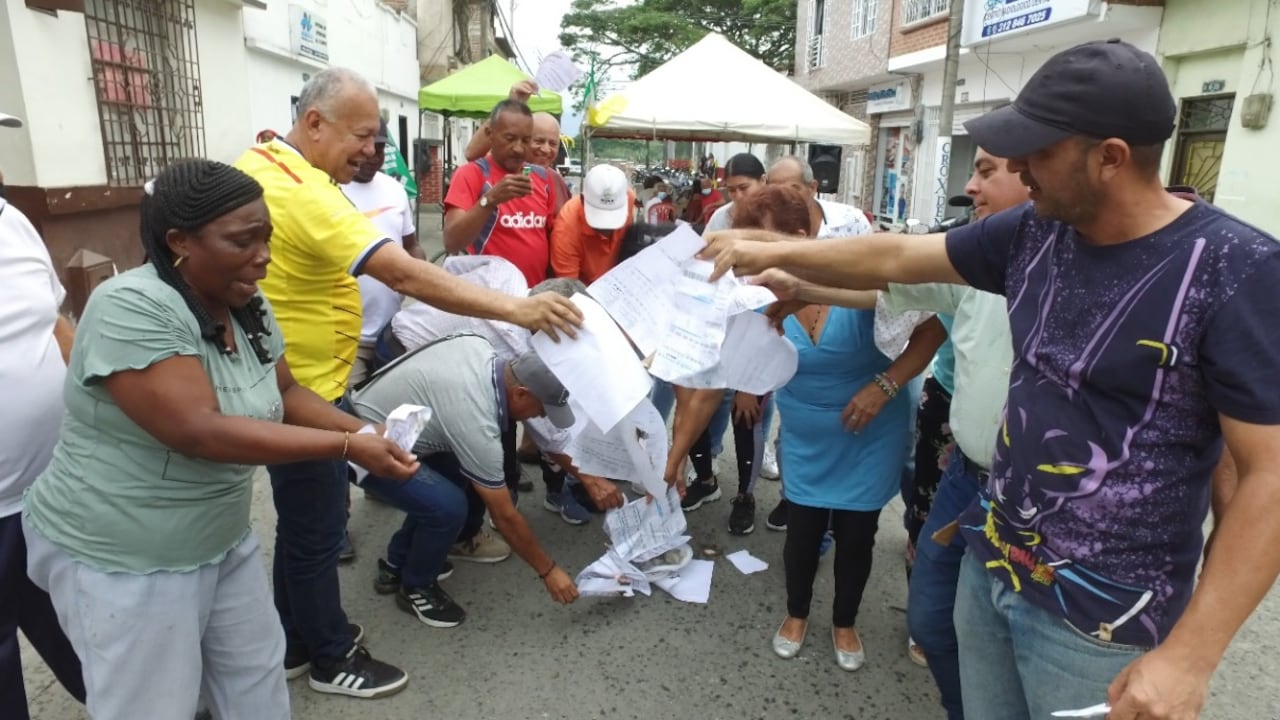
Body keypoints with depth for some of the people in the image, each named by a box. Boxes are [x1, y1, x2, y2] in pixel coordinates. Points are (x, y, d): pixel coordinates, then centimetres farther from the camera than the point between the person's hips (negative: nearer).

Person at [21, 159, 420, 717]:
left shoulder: (249, 307, -1)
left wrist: (362, 429, -11)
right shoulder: (131, 309, -26)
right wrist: (348, 448, -31)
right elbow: (201, 431, -33)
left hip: (223, 540, 7)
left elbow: (286, 392, 7)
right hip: (120, 560, -7)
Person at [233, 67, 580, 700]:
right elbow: (405, 274, -37)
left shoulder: (255, 164, 6)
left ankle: (295, 645, 38)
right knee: (317, 529, 7)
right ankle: (331, 659, 27)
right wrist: (513, 308, -38)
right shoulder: (304, 192, -27)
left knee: (299, 522, 21)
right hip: (303, 392, -10)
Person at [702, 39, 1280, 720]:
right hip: (990, 564, 6)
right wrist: (772, 251, 6)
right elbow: (899, 257, 6)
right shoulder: (1035, 232, -3)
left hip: (1101, 617, -5)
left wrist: (1189, 656, -19)